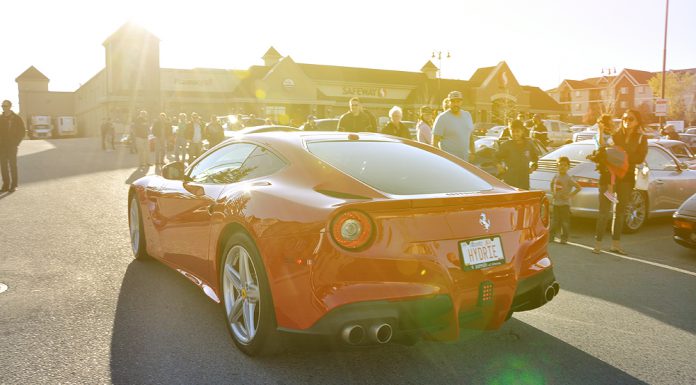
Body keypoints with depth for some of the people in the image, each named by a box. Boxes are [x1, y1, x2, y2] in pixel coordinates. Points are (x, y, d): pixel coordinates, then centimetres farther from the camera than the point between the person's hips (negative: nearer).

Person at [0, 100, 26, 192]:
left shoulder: (16, 118, -2)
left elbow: (22, 131, -2)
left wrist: (16, 143, -8)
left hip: (12, 146, -4)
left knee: (13, 165, -1)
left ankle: (14, 185, 6)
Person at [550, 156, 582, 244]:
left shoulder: (568, 179, -10)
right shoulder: (556, 176, 6)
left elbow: (579, 187, -12)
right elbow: (552, 184, 26)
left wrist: (570, 195, -13)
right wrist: (552, 193, 12)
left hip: (565, 203, -4)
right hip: (555, 202, 5)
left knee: (565, 221, -1)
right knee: (555, 220, 11)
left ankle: (564, 238, 6)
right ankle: (551, 236, 18)